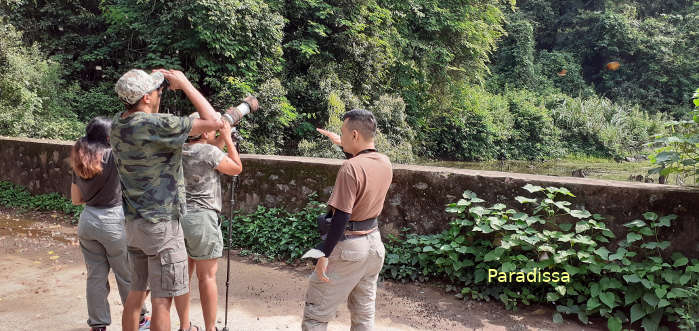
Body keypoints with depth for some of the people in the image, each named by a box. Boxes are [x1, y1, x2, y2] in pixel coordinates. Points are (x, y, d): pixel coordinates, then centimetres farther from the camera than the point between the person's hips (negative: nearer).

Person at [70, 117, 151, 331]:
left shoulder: (79, 161, 5)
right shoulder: (113, 155, -13)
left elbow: (75, 200, 11)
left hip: (87, 220, 5)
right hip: (113, 221, -5)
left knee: (95, 276, 13)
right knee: (126, 275, 11)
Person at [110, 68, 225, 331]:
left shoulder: (117, 123, 2)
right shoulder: (157, 125, -21)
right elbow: (213, 122, -18)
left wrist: (158, 82, 13)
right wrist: (185, 84, -9)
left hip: (133, 223, 8)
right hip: (162, 226, -8)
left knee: (135, 292, 17)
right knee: (162, 300, 1)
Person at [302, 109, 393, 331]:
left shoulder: (351, 168, -22)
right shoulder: (385, 163, 1)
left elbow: (342, 216, -22)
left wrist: (325, 254, -17)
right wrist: (343, 145, 25)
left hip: (349, 245, -8)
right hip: (374, 241, 8)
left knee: (316, 312, 4)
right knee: (364, 313, 18)